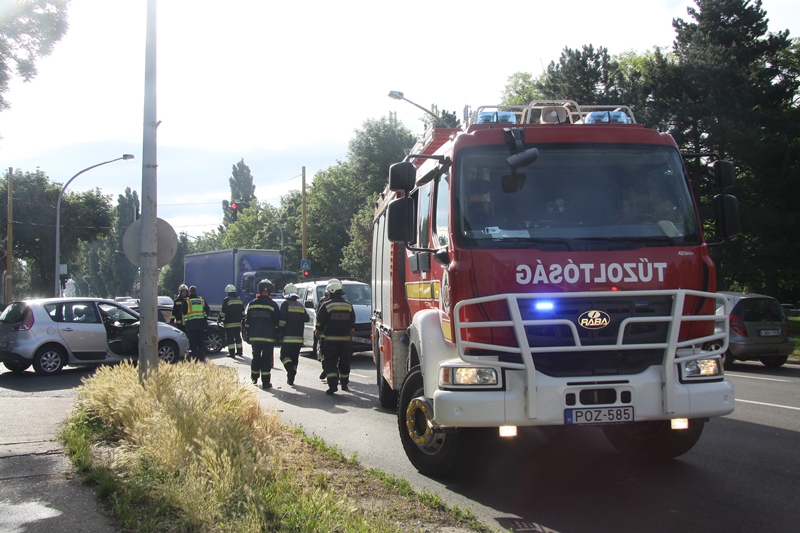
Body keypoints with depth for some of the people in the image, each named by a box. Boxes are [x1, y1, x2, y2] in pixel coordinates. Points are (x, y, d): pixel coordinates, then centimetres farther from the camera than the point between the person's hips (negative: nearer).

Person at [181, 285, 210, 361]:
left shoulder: (186, 301, -4)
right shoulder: (202, 300, 7)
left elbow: (183, 312, -1)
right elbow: (208, 311, 11)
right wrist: (204, 317, 26)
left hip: (191, 324, -3)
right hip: (201, 323, 3)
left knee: (193, 342, 1)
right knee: (201, 341, 9)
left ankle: (195, 357, -2)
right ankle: (202, 357, 7)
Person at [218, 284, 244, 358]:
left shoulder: (226, 300, -10)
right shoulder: (240, 300, 10)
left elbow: (223, 312, -12)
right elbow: (243, 312, 14)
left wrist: (219, 319, -1)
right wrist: (242, 319, 23)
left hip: (229, 323, -6)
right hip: (238, 323, 6)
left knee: (230, 338, -3)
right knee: (238, 337, 15)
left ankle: (232, 353, -6)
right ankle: (239, 351, 20)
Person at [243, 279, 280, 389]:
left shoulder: (252, 304, 4)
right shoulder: (273, 305, -6)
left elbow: (247, 321, 7)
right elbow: (276, 322, -4)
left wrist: (247, 335, 12)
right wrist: (277, 335, 5)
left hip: (254, 337, 3)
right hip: (268, 338, -3)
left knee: (256, 358, 16)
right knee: (266, 360, -1)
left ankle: (254, 380, 21)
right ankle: (266, 382, -3)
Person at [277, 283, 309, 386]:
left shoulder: (285, 304, -6)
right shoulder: (300, 305, 11)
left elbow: (282, 320, -14)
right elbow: (307, 318, 14)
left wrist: (279, 332, -8)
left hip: (287, 337, -5)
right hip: (299, 337, 5)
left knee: (284, 356, 1)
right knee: (294, 358, 10)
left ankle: (291, 369, -25)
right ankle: (291, 379, 10)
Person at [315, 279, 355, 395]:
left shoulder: (326, 306, -10)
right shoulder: (349, 306, 5)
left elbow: (320, 322, -7)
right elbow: (352, 321, 13)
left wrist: (319, 330, 12)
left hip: (330, 339, -4)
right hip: (345, 338, 4)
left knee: (330, 362, -3)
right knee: (344, 362, 16)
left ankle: (333, 384, -16)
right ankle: (344, 383, 24)